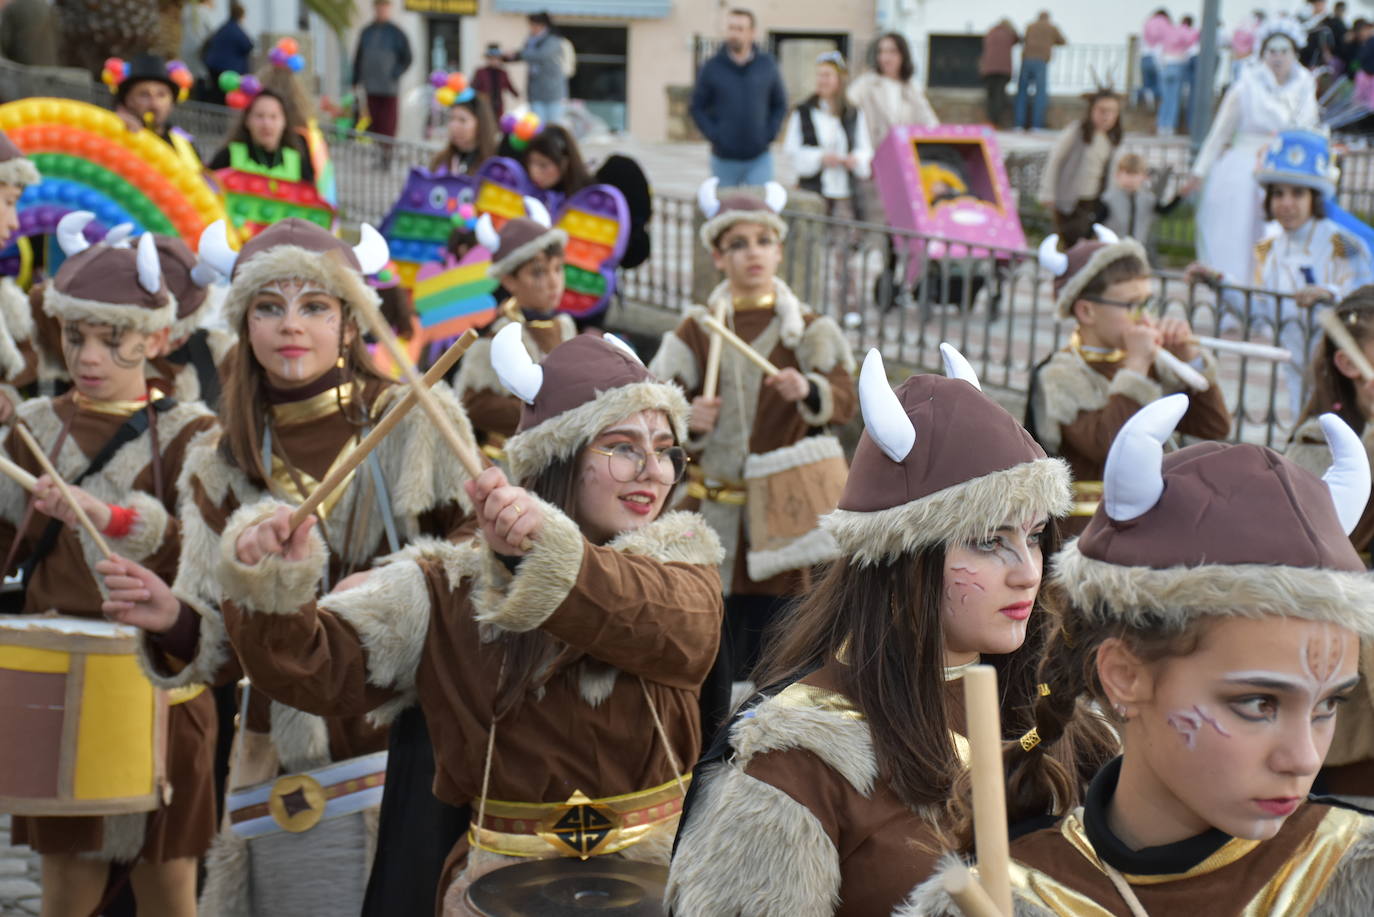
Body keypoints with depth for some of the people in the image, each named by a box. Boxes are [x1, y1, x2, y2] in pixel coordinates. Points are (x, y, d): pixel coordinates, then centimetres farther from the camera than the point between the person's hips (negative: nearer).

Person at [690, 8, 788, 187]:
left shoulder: (767, 65, 3)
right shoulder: (712, 67, -2)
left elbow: (780, 105, 12)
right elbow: (697, 107, 3)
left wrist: (769, 133, -3)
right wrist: (714, 135, -10)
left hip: (760, 157, 0)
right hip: (724, 159, 0)